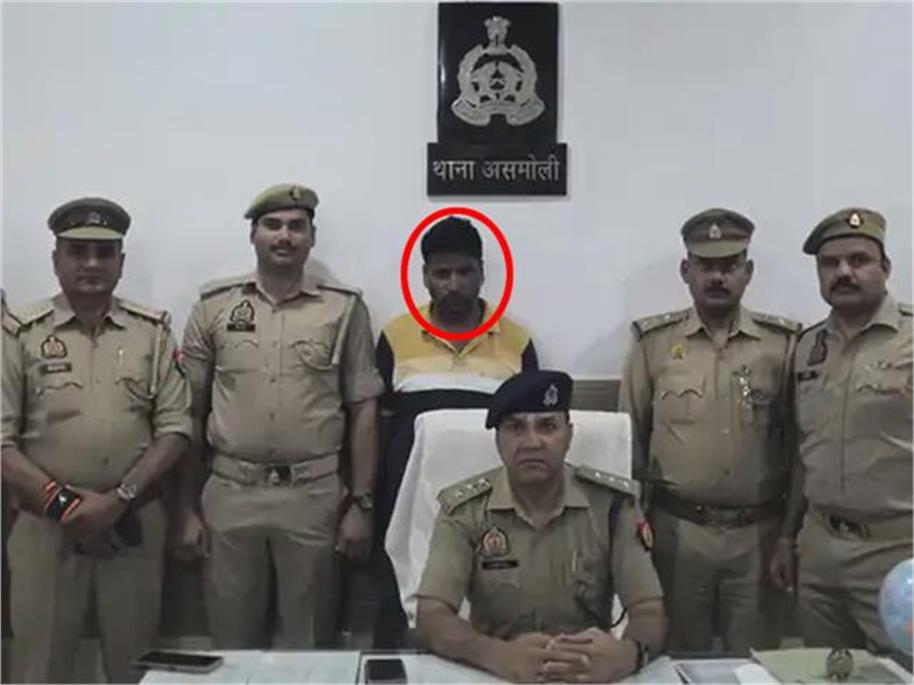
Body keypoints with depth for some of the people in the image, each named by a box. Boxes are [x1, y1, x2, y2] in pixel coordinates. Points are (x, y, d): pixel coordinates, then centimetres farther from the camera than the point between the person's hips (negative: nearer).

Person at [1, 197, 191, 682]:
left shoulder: (152, 331, 2)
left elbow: (175, 428, -2)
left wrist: (119, 499, -13)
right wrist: (62, 502, -15)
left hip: (134, 524, 1)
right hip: (45, 527, -1)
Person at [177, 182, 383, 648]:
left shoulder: (345, 308, 1)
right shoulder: (213, 306, 4)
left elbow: (363, 411, 2)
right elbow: (193, 410, 6)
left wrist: (362, 503, -1)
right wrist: (188, 505, 4)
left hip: (315, 495, -1)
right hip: (229, 493, 1)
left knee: (309, 642, 12)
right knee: (232, 641, 14)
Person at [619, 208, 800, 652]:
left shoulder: (783, 343, 0)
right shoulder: (654, 341, -1)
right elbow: (630, 435, 4)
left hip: (758, 532, 0)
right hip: (676, 529, 0)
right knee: (681, 659, 14)